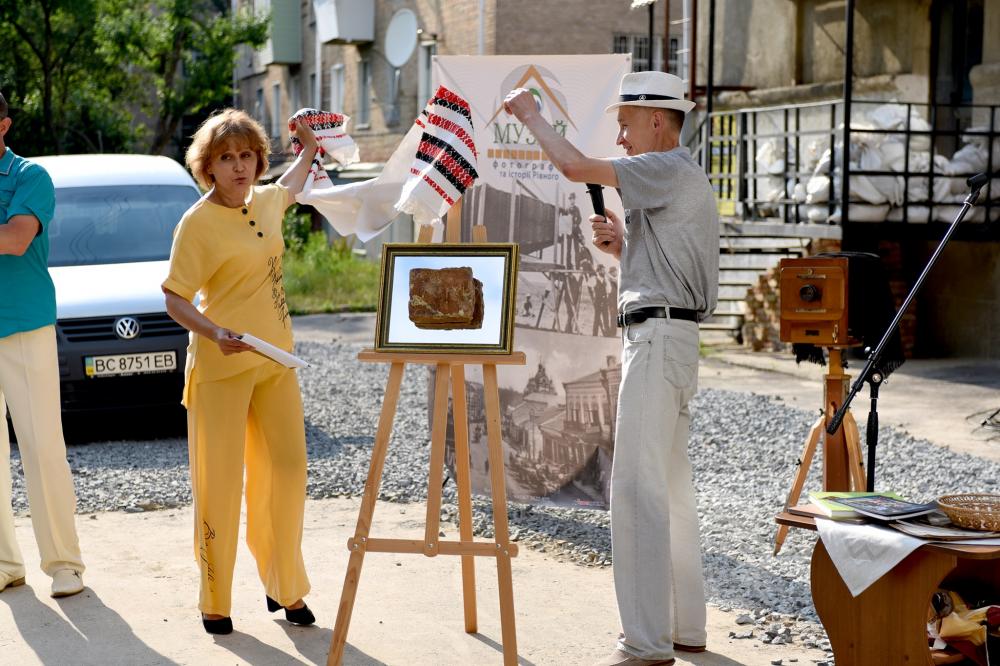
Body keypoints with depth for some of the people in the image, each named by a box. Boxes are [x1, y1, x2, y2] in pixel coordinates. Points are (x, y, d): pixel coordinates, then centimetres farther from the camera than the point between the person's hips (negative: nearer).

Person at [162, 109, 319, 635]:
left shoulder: (266, 202, 10)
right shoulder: (197, 223, -11)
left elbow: (290, 186, 36)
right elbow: (175, 299, -13)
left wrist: (309, 146, 45)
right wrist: (215, 333, -27)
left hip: (276, 363, 6)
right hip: (222, 368, -6)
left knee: (286, 469, 6)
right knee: (220, 481, -3)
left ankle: (283, 586, 20)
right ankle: (215, 601, 8)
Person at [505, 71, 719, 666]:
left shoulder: (671, 169, -11)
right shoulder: (681, 180, 22)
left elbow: (575, 166, -19)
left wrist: (531, 114, -5)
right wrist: (621, 245, 10)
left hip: (658, 337, -11)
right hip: (668, 335, 11)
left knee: (637, 488, -12)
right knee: (672, 487, 13)